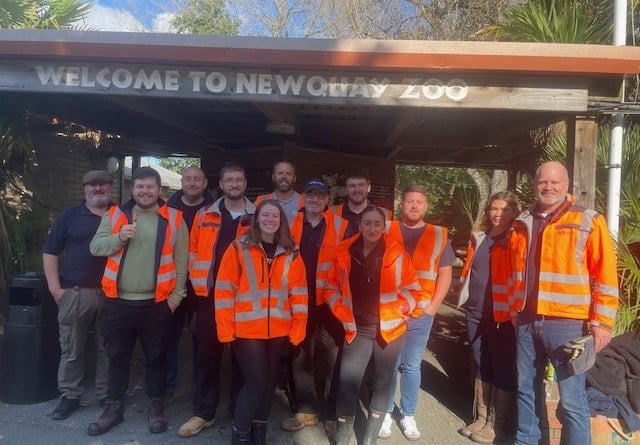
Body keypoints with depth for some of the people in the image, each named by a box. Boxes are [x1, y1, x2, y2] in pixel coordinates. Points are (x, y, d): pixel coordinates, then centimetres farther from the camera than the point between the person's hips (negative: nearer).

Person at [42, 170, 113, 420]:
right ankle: (70, 396, 21)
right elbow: (50, 252, 5)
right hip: (75, 294, 0)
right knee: (71, 350, 7)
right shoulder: (69, 216, 5)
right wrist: (55, 288, -3)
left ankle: (106, 395, 22)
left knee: (108, 349, 9)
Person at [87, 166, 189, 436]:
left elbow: (181, 260, -1)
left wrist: (176, 295, -6)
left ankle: (156, 406, 28)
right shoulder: (115, 214, 6)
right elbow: (96, 247, 2)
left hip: (157, 303, -1)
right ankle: (114, 406, 30)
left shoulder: (174, 219, 0)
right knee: (117, 356, 14)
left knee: (155, 357, 12)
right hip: (118, 301, 2)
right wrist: (119, 237, -17)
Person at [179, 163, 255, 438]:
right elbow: (194, 249, 8)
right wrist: (197, 280, -2)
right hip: (210, 294, 1)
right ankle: (203, 412, 22)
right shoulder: (205, 215, 7)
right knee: (207, 353, 8)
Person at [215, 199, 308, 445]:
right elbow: (224, 290, -6)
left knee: (270, 380, 14)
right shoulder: (238, 248, -5)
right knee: (256, 380, -4)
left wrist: (297, 331, 0)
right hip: (247, 330, -3)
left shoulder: (291, 254, 3)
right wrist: (226, 330, -9)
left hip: (279, 331, 4)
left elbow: (299, 294, 4)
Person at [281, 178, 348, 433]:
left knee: (334, 356, 6)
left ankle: (335, 412, 22)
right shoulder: (290, 224, 3)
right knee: (300, 355, 11)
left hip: (330, 301, -2)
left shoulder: (340, 226, -2)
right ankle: (306, 409, 26)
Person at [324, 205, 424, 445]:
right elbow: (331, 287, 9)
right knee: (348, 383, -4)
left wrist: (397, 311, -10)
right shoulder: (344, 252, -3)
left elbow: (413, 290, 1)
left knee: (381, 383, 12)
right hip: (357, 329, 0)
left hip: (389, 329, 0)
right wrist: (341, 310, -3)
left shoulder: (396, 253, -7)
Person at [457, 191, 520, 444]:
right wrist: (465, 297, 15)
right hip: (475, 313, 6)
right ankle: (481, 418, 28)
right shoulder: (478, 238, 13)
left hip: (502, 315, -6)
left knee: (503, 370, 4)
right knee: (481, 366, 15)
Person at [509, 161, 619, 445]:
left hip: (567, 322, -5)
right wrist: (513, 309, 18)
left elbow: (605, 276, -6)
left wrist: (602, 322, -10)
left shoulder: (589, 222, -3)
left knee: (572, 398, 0)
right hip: (526, 320, 5)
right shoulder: (522, 224, 11)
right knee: (526, 389, 16)